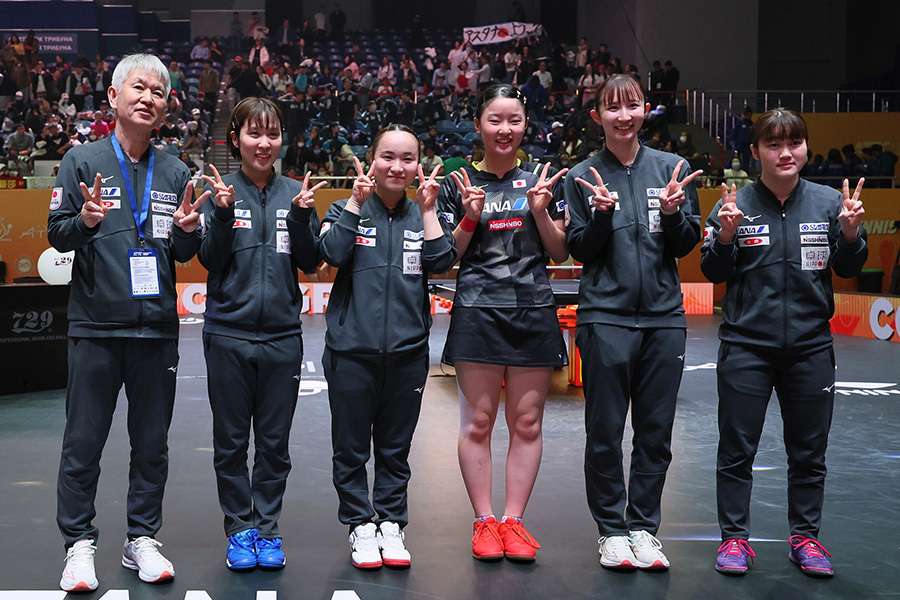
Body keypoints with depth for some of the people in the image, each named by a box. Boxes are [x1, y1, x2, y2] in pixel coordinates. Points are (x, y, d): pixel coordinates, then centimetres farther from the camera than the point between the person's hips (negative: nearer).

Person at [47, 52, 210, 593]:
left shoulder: (176, 173, 10)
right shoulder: (82, 161, 2)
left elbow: (186, 255, 10)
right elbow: (57, 234, 1)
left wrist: (186, 230, -11)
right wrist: (85, 220, -19)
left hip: (157, 327, 3)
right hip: (96, 326, -3)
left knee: (152, 442, 9)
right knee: (84, 441, 2)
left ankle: (142, 539, 21)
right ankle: (80, 543, 14)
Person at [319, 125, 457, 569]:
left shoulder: (422, 214, 9)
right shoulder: (348, 209, 3)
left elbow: (440, 261, -5)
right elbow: (332, 252, -14)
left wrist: (428, 210, -8)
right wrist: (356, 203, -14)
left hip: (407, 350, 2)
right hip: (352, 348, -2)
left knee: (395, 448, 12)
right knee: (351, 448, 6)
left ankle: (391, 524, 23)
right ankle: (361, 526, 19)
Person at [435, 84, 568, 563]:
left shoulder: (541, 182, 12)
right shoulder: (459, 184, 8)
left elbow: (559, 254, 10)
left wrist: (541, 212, -5)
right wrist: (471, 216, -9)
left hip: (534, 311, 2)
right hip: (478, 311, -2)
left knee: (527, 422, 2)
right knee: (478, 421, -2)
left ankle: (513, 521, 10)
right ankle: (484, 522, 8)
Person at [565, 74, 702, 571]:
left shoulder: (670, 168, 7)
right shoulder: (583, 176, 4)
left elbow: (685, 247, 6)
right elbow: (580, 252, 1)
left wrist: (674, 211, -12)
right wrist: (602, 214, -15)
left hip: (664, 316, 2)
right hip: (605, 317, -2)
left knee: (655, 431, 6)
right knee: (605, 431, 2)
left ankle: (644, 526, 19)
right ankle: (612, 529, 15)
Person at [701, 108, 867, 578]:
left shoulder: (828, 202, 2)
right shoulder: (735, 204, -2)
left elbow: (848, 269, 8)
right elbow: (713, 273, -1)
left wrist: (850, 233, -11)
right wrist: (726, 236, -18)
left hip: (810, 346, 2)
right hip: (746, 346, -2)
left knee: (809, 451, 11)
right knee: (737, 449, 4)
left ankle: (805, 536, 25)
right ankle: (735, 537, 17)